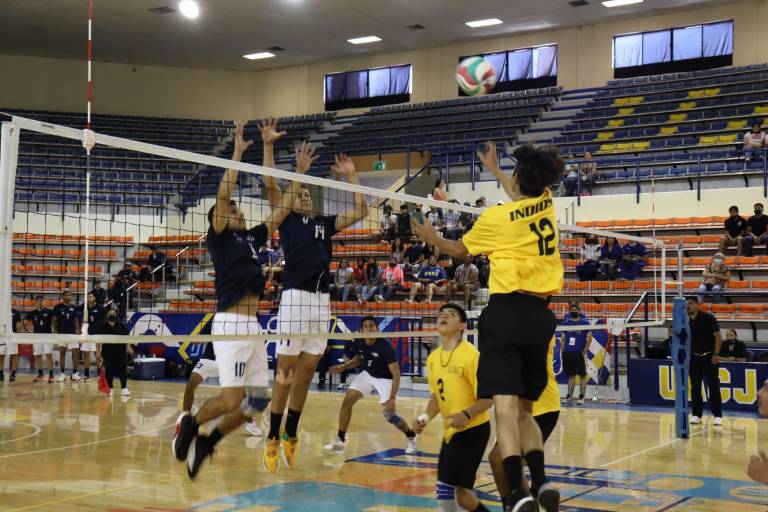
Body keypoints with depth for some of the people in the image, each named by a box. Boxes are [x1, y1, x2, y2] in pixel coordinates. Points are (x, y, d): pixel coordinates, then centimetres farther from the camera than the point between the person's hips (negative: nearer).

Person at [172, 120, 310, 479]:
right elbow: (223, 194, -11)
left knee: (257, 401, 6)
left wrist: (300, 171, 18)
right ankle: (190, 423, 16)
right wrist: (238, 151, -8)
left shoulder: (252, 237, 18)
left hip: (253, 326, 8)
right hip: (230, 325, -7)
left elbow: (280, 207, 21)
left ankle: (205, 442, 22)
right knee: (232, 400, -13)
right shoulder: (219, 237, 1)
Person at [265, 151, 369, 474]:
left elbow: (360, 211, 19)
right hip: (295, 296, -5)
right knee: (286, 370, -4)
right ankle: (273, 438, 5)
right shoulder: (286, 218, 10)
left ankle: (291, 435, 18)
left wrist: (350, 175, 16)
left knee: (307, 371, 8)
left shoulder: (325, 223, 22)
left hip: (322, 299, 5)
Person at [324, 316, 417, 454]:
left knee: (390, 416, -8)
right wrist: (343, 367, -4)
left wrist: (392, 398, -38)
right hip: (367, 374, 5)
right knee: (347, 400, -9)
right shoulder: (359, 342, -14)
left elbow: (396, 374, -31)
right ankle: (340, 440, 1)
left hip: (385, 379, -5)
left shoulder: (385, 346, -31)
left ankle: (411, 437, 21)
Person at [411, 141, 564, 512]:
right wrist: (493, 169, 52)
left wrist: (431, 238, 36)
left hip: (506, 311, -5)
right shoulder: (545, 206, 10)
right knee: (524, 409, 15)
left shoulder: (496, 217, -2)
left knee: (506, 408, -12)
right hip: (540, 315, 5)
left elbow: (459, 250, 17)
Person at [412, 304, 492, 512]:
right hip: (451, 431, 7)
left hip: (472, 430, -7)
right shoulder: (433, 358, 6)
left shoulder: (471, 355, -16)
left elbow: (488, 397, -16)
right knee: (444, 489, 11)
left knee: (446, 486, -12)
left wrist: (467, 414, -32)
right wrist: (426, 417, -4)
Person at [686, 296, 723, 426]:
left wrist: (716, 354, -17)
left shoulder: (708, 318, -8)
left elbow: (718, 336, -10)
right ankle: (696, 415, 12)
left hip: (709, 357, -4)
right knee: (695, 387, 5)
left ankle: (718, 416, 1)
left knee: (714, 386, -3)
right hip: (694, 357, 4)